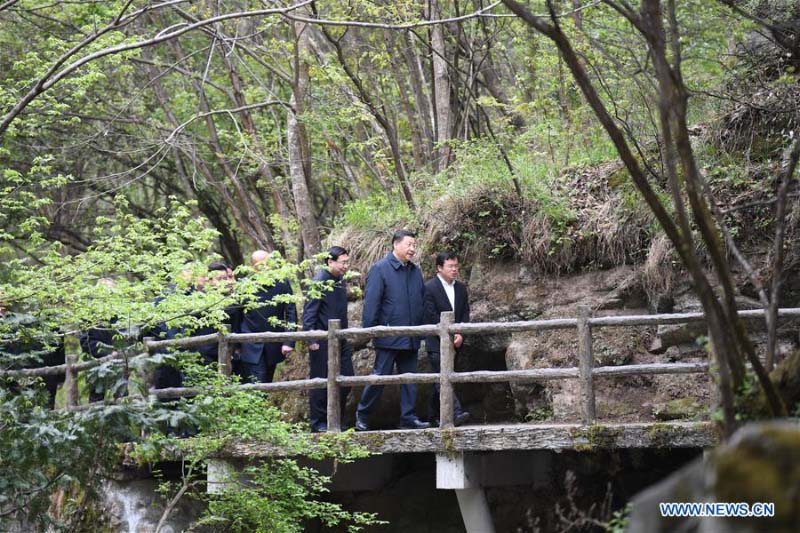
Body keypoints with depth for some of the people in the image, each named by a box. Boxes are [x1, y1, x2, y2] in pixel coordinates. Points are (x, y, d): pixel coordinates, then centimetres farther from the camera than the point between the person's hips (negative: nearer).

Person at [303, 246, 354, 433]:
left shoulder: (341, 282, 11)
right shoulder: (320, 282, -12)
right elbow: (309, 312, -15)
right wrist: (311, 339, -20)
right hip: (322, 342, -8)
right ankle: (318, 423, 10)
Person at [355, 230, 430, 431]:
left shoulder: (415, 271, 12)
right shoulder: (380, 269, -6)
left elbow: (422, 300, 16)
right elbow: (371, 302, -10)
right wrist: (369, 330, -14)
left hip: (411, 338, 6)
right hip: (389, 337, -6)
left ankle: (408, 418, 12)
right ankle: (362, 415, 11)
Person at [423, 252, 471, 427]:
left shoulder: (461, 288, 11)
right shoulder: (430, 288, -10)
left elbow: (465, 313, 10)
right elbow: (431, 317, -14)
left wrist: (460, 334, -6)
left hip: (454, 341, 6)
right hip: (436, 342, -6)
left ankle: (433, 416, 18)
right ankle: (456, 413, -26)